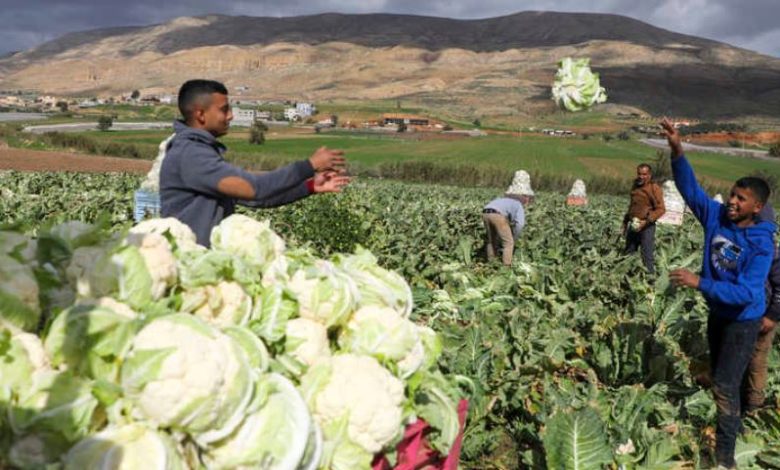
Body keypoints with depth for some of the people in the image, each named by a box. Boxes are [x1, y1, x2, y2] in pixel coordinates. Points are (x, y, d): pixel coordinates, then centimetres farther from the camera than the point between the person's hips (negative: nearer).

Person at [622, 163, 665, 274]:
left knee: (647, 257, -5)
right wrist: (626, 221, 21)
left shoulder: (654, 188, -11)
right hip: (633, 225, 7)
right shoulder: (635, 185, 10)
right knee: (628, 254, 12)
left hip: (646, 227, -7)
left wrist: (646, 221, -24)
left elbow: (661, 209, -15)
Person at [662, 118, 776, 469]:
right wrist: (677, 151, -32)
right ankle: (734, 425, 45)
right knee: (720, 378, 22)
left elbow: (746, 293, -33)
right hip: (717, 313, 6)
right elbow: (690, 187, -16)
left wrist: (699, 283, -39)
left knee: (725, 385, -6)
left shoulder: (761, 245, -27)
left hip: (743, 321, -6)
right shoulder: (716, 216, -11)